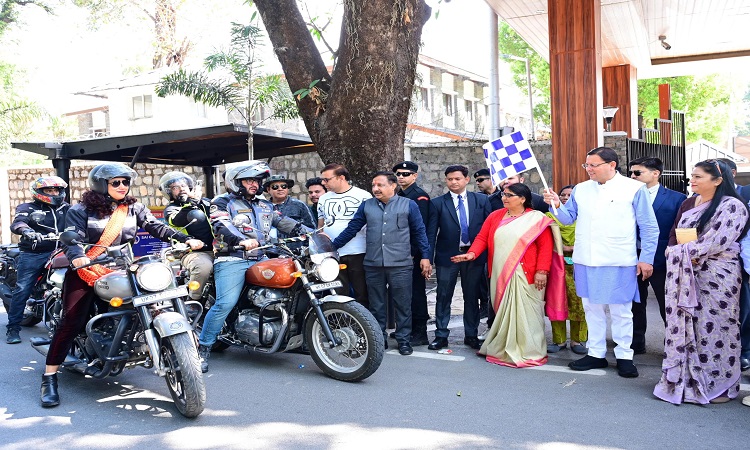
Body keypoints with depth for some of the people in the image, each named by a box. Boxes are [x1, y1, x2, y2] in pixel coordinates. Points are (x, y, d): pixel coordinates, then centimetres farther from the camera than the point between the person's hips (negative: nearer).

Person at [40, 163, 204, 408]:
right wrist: (77, 256, -33)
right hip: (86, 271, -3)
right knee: (71, 322, -12)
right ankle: (49, 378, -5)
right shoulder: (81, 210, 2)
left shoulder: (135, 208, 11)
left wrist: (185, 239, -15)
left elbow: (156, 227, 1)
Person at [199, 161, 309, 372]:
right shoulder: (222, 202, 5)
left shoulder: (265, 205, 24)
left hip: (261, 260, 6)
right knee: (225, 303, -20)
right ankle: (203, 349, -6)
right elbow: (222, 226, -13)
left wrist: (311, 233, 4)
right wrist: (242, 240, -32)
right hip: (232, 261, -6)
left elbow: (285, 222, 19)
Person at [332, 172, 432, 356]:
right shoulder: (366, 206, 8)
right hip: (373, 265, 3)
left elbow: (419, 232, 4)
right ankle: (378, 339, 23)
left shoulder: (409, 205, 2)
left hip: (400, 265, -2)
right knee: (376, 306, 11)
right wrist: (331, 247, 5)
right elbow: (351, 229, 9)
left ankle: (404, 340, 17)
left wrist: (425, 256, 0)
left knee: (403, 305, 4)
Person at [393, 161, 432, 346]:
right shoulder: (397, 195, 16)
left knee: (416, 291, -3)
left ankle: (420, 333, 5)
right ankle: (407, 328, 26)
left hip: (413, 253, -8)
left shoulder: (420, 196, -9)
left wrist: (414, 252, -20)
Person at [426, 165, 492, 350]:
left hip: (474, 255, 1)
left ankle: (471, 335, 23)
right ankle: (441, 335, 15)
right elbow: (431, 233, -1)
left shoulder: (481, 200, 4)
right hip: (447, 256, -1)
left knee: (472, 297, 10)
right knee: (443, 297, 4)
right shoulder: (438, 203, 1)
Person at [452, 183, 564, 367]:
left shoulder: (536, 219, -2)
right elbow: (482, 237, 7)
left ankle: (528, 352, 11)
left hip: (524, 277, -4)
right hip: (500, 276, 4)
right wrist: (472, 253, -10)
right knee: (503, 313, 9)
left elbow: (546, 246, -7)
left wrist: (542, 271, -15)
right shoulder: (495, 216, 11)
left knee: (524, 313, -2)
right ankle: (504, 349, 21)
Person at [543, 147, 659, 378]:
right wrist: (557, 205, -9)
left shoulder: (634, 189, -3)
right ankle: (596, 353, 24)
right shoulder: (580, 189, 8)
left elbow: (649, 228, 0)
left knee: (621, 311, 5)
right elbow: (568, 218, 11)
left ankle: (624, 356, 19)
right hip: (586, 262, 4)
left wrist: (646, 258, -3)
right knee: (592, 308, 12)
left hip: (619, 263, -4)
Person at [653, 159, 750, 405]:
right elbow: (674, 234, 16)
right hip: (685, 275, 7)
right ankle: (686, 380, 20)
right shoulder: (688, 204, 14)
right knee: (684, 327, 9)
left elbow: (719, 240, -18)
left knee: (714, 329, 1)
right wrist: (675, 256, -2)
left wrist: (686, 252, -14)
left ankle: (718, 385, 15)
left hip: (716, 276, -7)